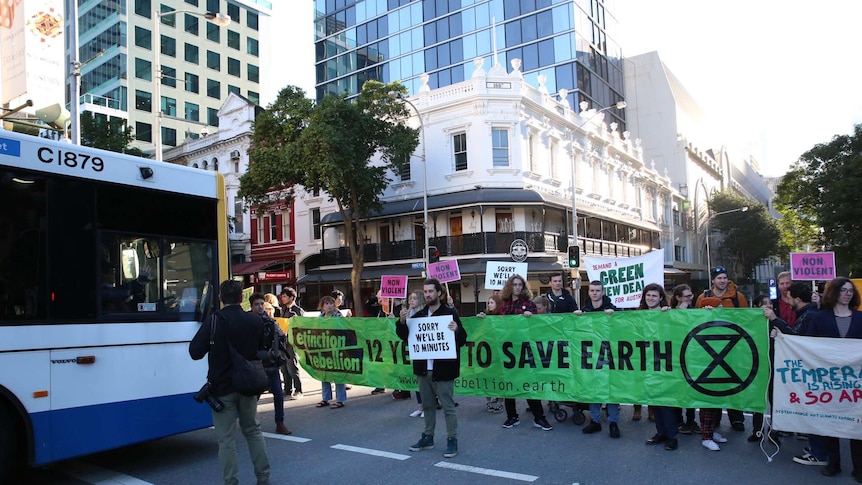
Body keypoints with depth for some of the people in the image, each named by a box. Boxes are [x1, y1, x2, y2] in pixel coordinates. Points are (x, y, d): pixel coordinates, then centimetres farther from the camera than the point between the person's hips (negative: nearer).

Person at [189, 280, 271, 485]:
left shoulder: (213, 322, -13)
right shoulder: (256, 321, -1)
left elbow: (195, 352, -10)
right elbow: (264, 347, 11)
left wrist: (205, 331, 5)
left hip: (222, 388, -4)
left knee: (226, 438, 3)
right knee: (253, 431, 18)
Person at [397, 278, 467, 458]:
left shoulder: (450, 314, -6)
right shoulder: (419, 315, 7)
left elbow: (462, 341, -8)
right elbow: (404, 337, 8)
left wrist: (457, 330, -29)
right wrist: (402, 322, -10)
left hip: (443, 369, -5)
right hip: (423, 368, 5)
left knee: (448, 406, 1)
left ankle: (452, 440, 11)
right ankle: (428, 437, 28)